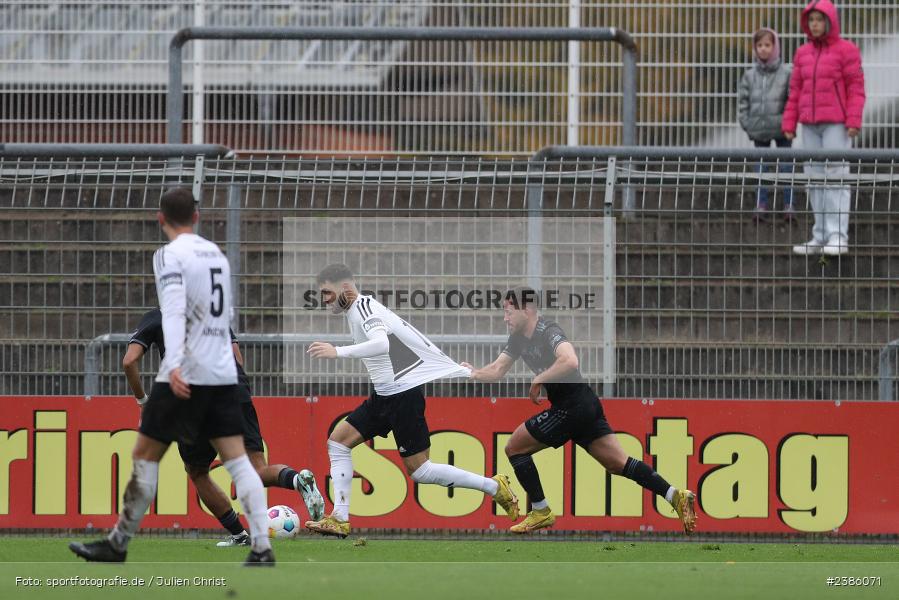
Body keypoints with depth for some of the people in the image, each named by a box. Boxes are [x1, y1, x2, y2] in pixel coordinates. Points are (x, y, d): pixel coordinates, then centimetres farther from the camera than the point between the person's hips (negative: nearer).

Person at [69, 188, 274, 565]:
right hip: (223, 374, 6)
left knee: (145, 457, 4)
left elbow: (174, 310, -21)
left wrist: (173, 365, -33)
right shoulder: (216, 253, 16)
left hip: (185, 376, -6)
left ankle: (118, 544, 10)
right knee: (237, 460, 1)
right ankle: (262, 548, -10)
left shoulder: (170, 255, -7)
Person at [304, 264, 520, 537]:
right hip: (385, 396, 10)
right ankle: (339, 520, 0)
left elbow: (382, 343, -36)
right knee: (338, 440, 3)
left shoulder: (363, 307, -17)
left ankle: (494, 487, 7)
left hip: (403, 393, -10)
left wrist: (338, 352, -41)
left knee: (419, 470, -5)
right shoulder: (356, 309, 13)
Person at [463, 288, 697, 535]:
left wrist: (538, 380, -26)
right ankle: (674, 495, -2)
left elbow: (570, 361, -37)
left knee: (514, 448, 0)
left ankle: (541, 512, 7)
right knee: (619, 464, 5)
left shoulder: (548, 332, -18)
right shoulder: (519, 338, 11)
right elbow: (496, 371, 10)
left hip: (571, 407, -10)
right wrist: (473, 373, -10)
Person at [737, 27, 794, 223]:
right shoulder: (750, 75, 5)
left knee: (785, 168, 2)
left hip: (781, 129, -3)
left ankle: (789, 205, 7)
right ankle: (761, 206, 10)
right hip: (759, 131, 3)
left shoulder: (786, 72, -5)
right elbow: (743, 101, 7)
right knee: (761, 168, 7)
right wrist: (747, 123, -2)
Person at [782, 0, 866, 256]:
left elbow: (856, 88, -6)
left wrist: (854, 121, -15)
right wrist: (789, 124, 8)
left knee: (835, 177, -11)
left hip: (837, 125, -6)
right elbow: (796, 91, 14)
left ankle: (838, 237, -14)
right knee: (815, 179, 4)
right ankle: (821, 236, 8)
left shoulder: (846, 50, -2)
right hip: (810, 126, 6)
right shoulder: (803, 53, 13)